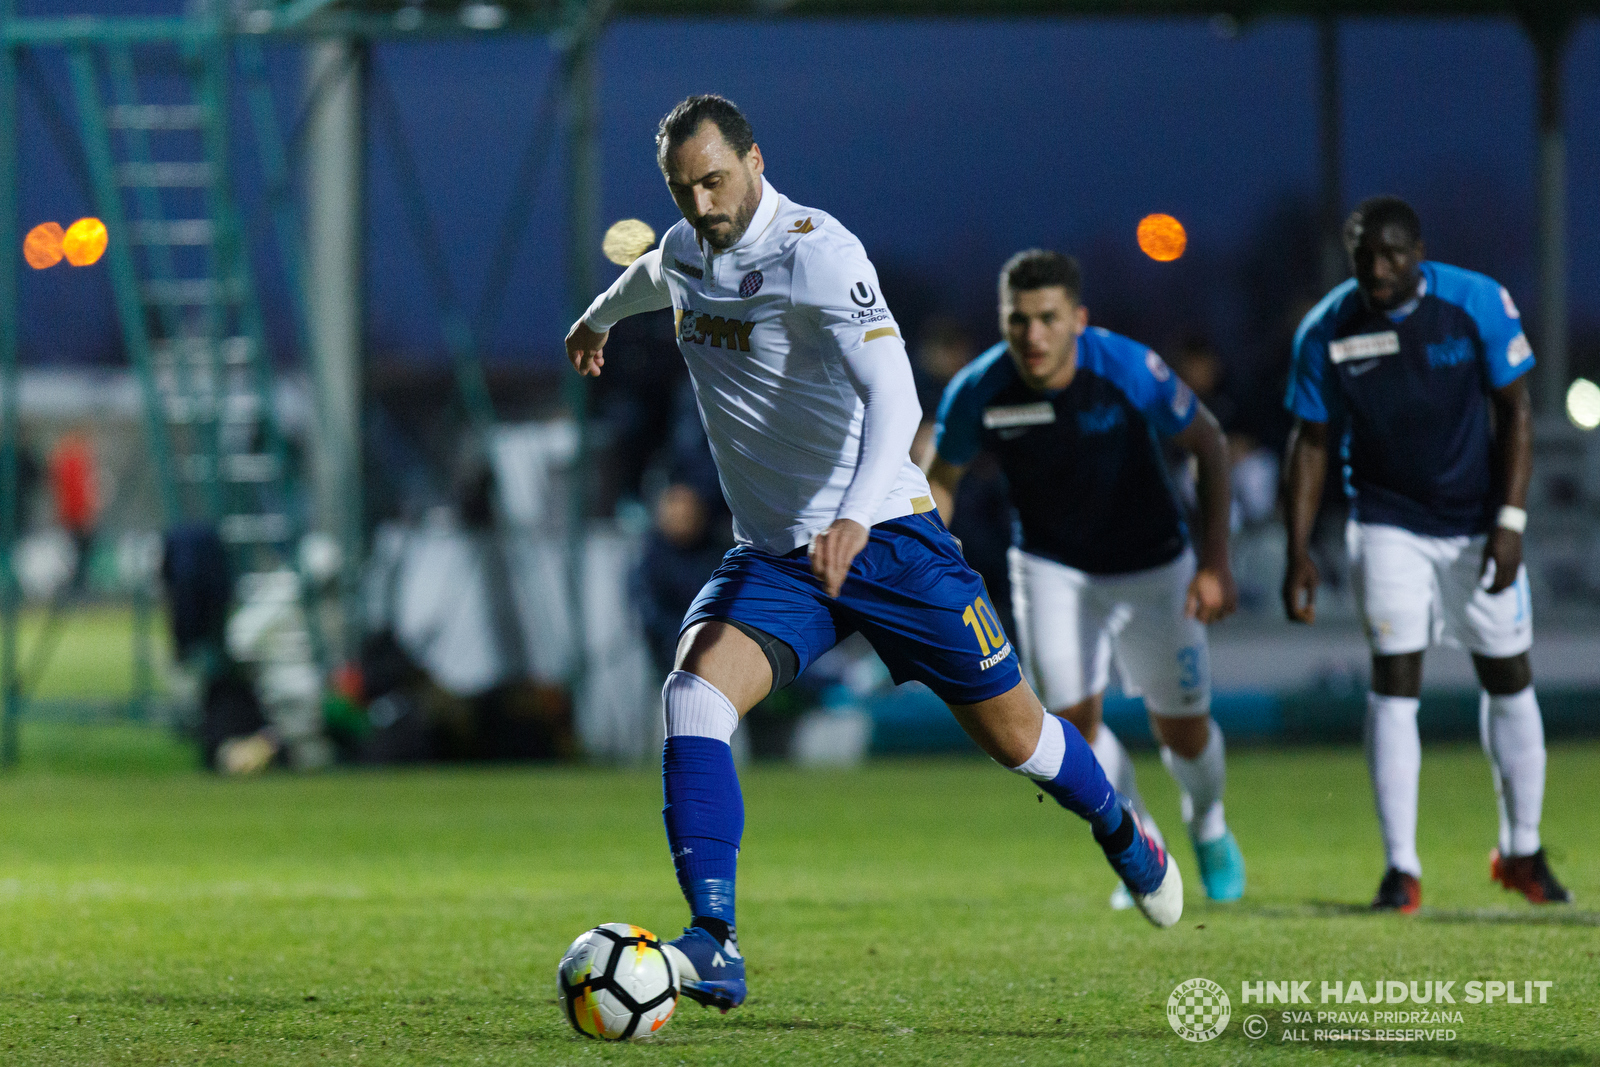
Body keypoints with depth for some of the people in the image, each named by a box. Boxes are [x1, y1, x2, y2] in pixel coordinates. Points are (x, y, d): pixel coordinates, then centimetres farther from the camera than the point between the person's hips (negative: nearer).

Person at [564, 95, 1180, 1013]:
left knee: (1012, 732, 6)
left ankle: (1120, 829, 41)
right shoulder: (687, 250, 3)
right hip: (772, 558, 5)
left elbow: (892, 394, -30)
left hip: (887, 538, -5)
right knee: (695, 690, -23)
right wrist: (600, 316, 53)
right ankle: (714, 949, -30)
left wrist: (855, 517, -46)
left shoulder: (816, 251, -19)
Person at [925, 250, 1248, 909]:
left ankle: (1208, 827, 40)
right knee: (1073, 719, -10)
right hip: (1052, 568, 1)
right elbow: (941, 478, -2)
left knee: (1183, 731, 5)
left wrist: (1216, 561, -17)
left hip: (1151, 566, -1)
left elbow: (1208, 444, -13)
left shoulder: (1128, 371, -28)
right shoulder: (978, 392, -21)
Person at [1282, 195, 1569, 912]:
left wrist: (1510, 521, -13)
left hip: (1477, 522, 0)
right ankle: (1401, 867, -8)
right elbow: (1310, 442, 0)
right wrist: (1298, 552, -5)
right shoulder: (1327, 331, -10)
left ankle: (1521, 851, 22)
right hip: (1389, 524, 0)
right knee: (1394, 682, -10)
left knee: (1508, 679, 6)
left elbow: (1514, 412, -7)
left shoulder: (1477, 305, -14)